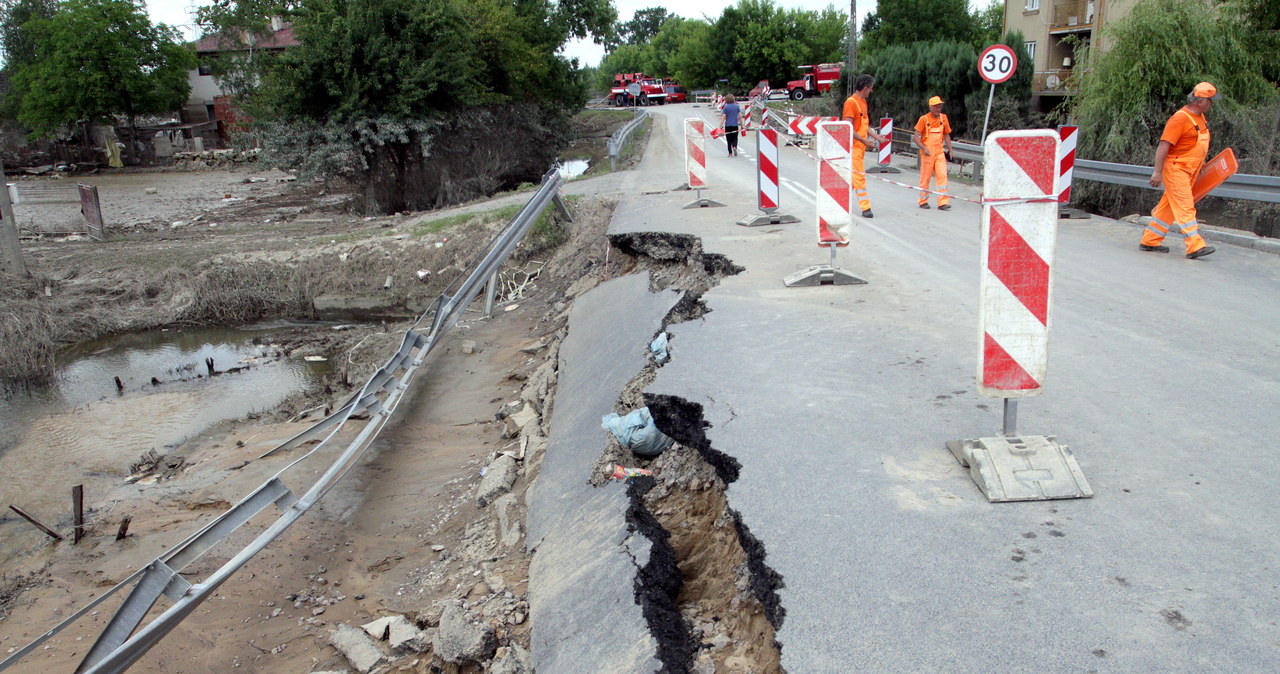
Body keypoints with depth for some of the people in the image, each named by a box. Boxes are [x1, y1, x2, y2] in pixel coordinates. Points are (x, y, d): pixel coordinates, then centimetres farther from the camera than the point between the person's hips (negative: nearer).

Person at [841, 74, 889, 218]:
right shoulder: (851, 102, -14)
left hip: (860, 146, 9)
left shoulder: (863, 102, 16)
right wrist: (864, 140, -20)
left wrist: (876, 136, 15)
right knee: (859, 176, -8)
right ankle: (866, 208, -8)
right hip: (853, 146, -9)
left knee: (853, 176, 13)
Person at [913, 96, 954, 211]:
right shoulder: (924, 119, -5)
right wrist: (924, 148, -18)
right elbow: (915, 137, -7)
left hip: (940, 151, 4)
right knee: (925, 177, 3)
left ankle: (943, 202, -7)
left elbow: (946, 135, 19)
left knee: (942, 175, -6)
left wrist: (950, 149, 10)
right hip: (928, 152, -4)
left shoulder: (943, 117, 8)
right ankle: (923, 201, 16)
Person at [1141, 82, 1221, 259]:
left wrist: (1201, 163, 25)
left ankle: (1150, 241, 18)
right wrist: (1157, 171, -23)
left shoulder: (1200, 117, 14)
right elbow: (1164, 145, -20)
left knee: (1168, 206, 11)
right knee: (1185, 207, -12)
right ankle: (1195, 246, -15)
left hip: (1189, 171, 9)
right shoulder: (1180, 118, -16)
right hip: (1175, 169, -9)